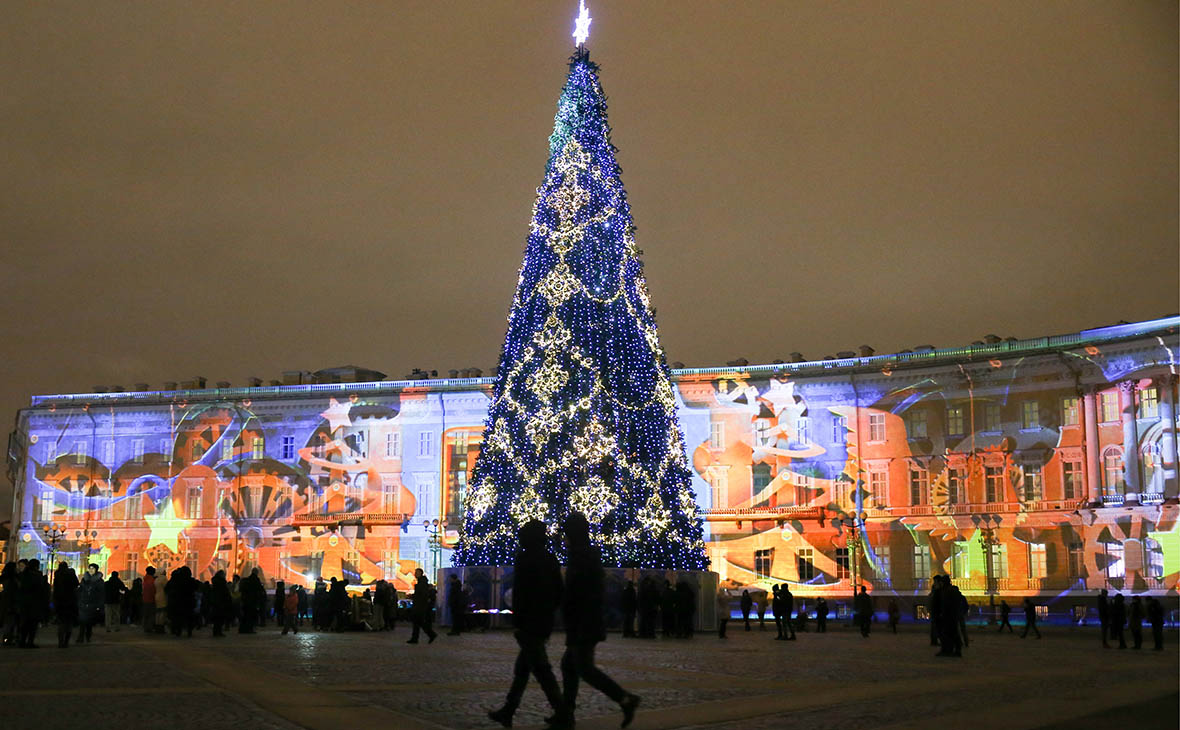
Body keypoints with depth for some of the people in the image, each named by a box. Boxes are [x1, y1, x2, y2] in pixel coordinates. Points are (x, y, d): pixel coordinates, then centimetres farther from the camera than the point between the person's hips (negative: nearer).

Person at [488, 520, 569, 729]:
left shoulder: (525, 558, -12)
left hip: (528, 623, -8)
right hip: (545, 623, 8)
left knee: (541, 668, -6)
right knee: (522, 667, 15)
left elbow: (520, 593, -17)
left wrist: (516, 622, -13)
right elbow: (558, 593, 14)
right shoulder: (550, 559, 11)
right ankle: (508, 712, 20)